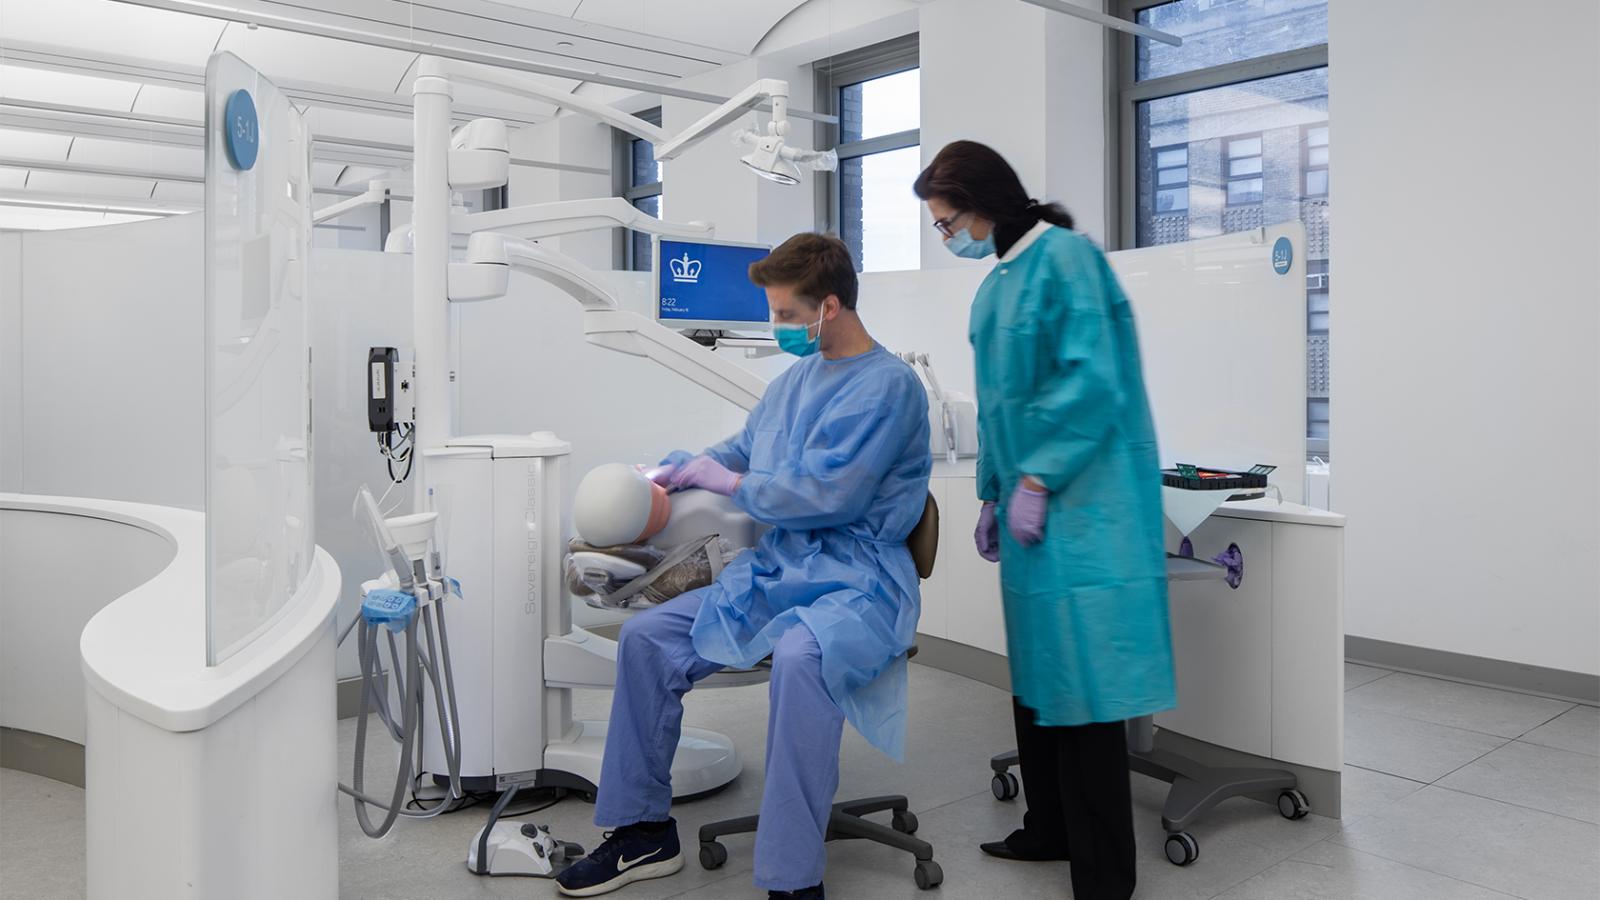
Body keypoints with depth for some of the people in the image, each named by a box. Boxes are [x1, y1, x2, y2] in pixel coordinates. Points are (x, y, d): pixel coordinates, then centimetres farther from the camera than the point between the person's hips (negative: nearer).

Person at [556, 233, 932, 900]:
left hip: (860, 581, -8)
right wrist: (677, 469, 11)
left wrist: (728, 482, -7)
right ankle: (644, 832, 7)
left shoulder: (889, 385, -11)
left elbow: (825, 493, -19)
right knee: (646, 637, -4)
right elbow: (742, 449, 28)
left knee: (799, 656, -39)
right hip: (777, 568, 8)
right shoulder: (798, 374, 15)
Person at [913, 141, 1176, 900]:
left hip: (1078, 504, -9)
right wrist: (992, 495, 16)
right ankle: (1051, 830, 30)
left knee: (1083, 684, -4)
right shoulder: (995, 285, 15)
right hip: (1030, 500, 9)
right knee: (1035, 674, 15)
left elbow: (1092, 382, -18)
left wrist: (1038, 480, -17)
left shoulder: (1065, 256, -11)